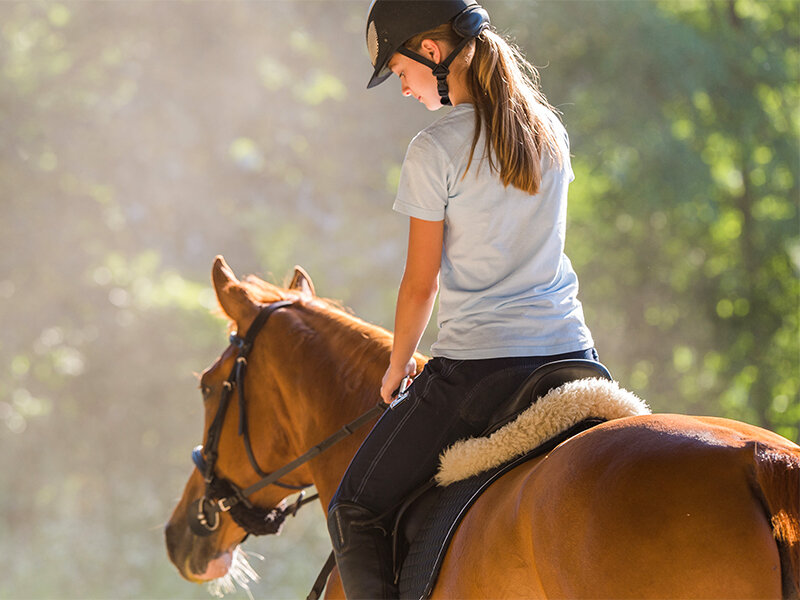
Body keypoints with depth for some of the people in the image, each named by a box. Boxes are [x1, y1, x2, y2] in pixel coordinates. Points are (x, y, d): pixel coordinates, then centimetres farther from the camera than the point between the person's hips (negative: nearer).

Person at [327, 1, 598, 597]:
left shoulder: (437, 150, -10)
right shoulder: (550, 132, 9)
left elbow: (421, 284, -5)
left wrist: (398, 367, 13)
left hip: (479, 369, -6)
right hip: (573, 357, 6)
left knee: (354, 513, 5)